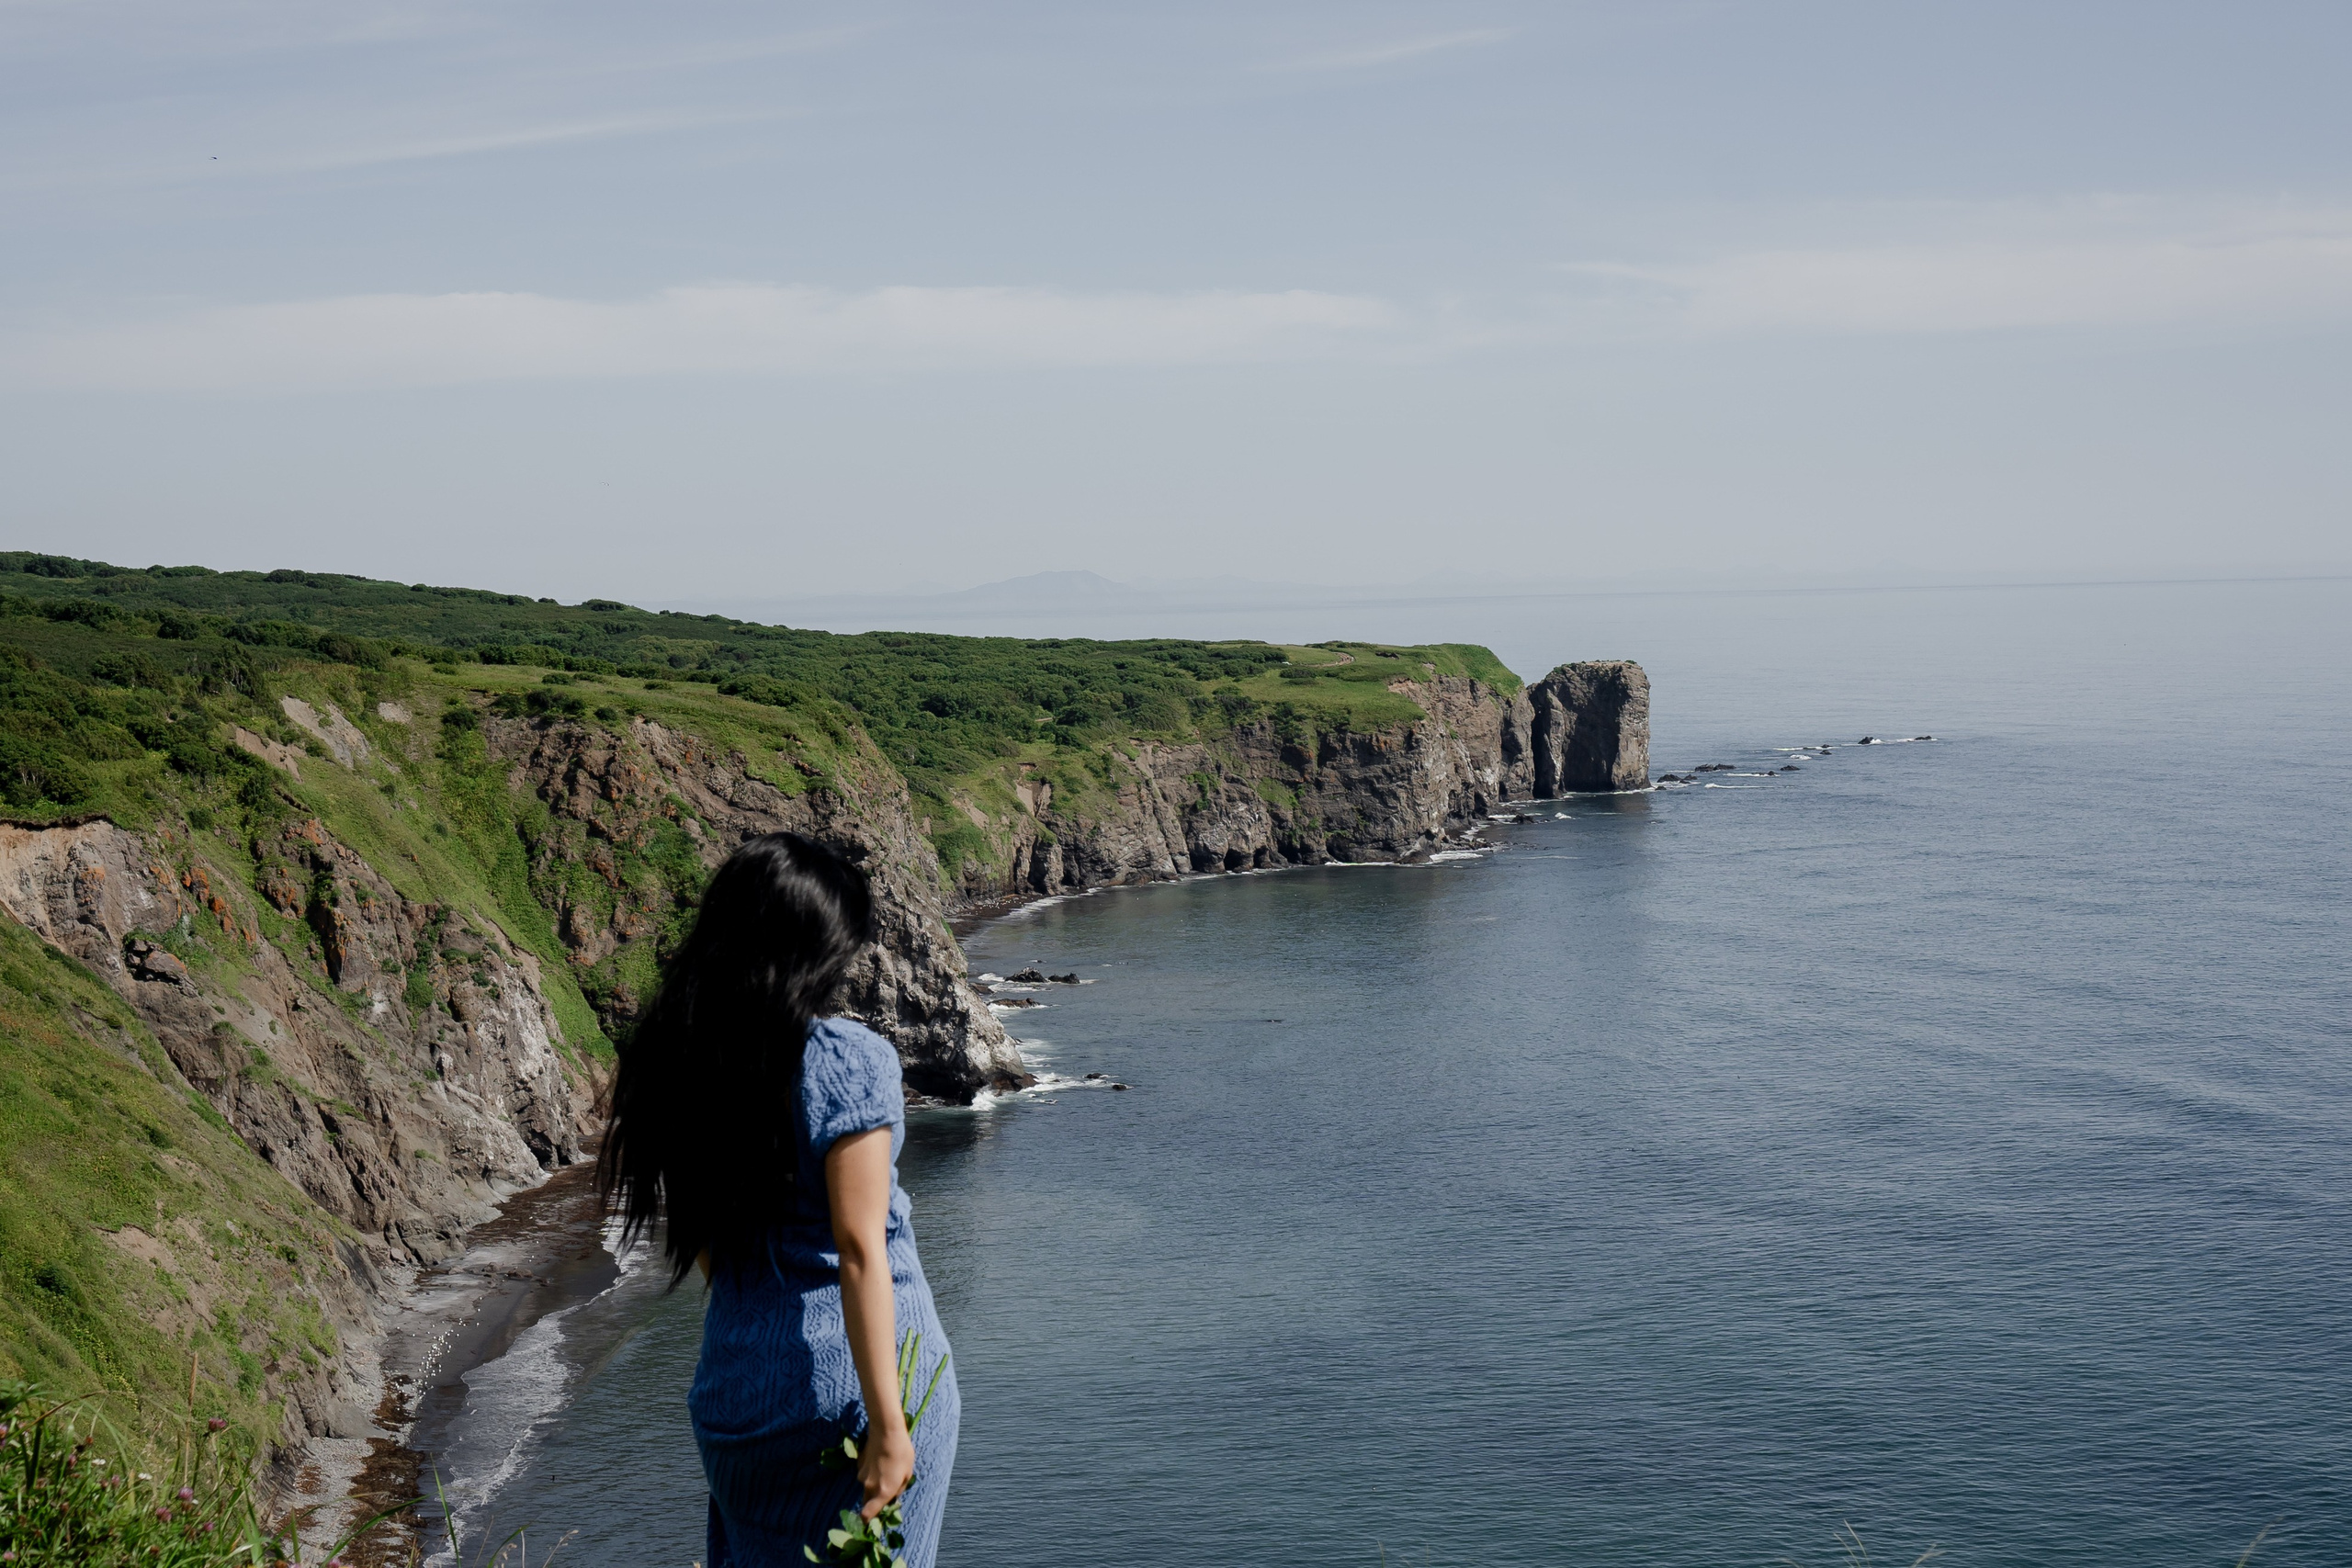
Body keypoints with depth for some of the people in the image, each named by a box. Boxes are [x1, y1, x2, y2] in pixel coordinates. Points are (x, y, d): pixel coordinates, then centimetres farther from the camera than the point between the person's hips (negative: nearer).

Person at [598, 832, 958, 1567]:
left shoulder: (676, 1057, 2)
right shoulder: (848, 1060, -16)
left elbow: (699, 1240, 11)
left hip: (734, 1378, 6)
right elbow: (858, 1250, -20)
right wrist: (887, 1423, -18)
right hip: (855, 1372, -6)